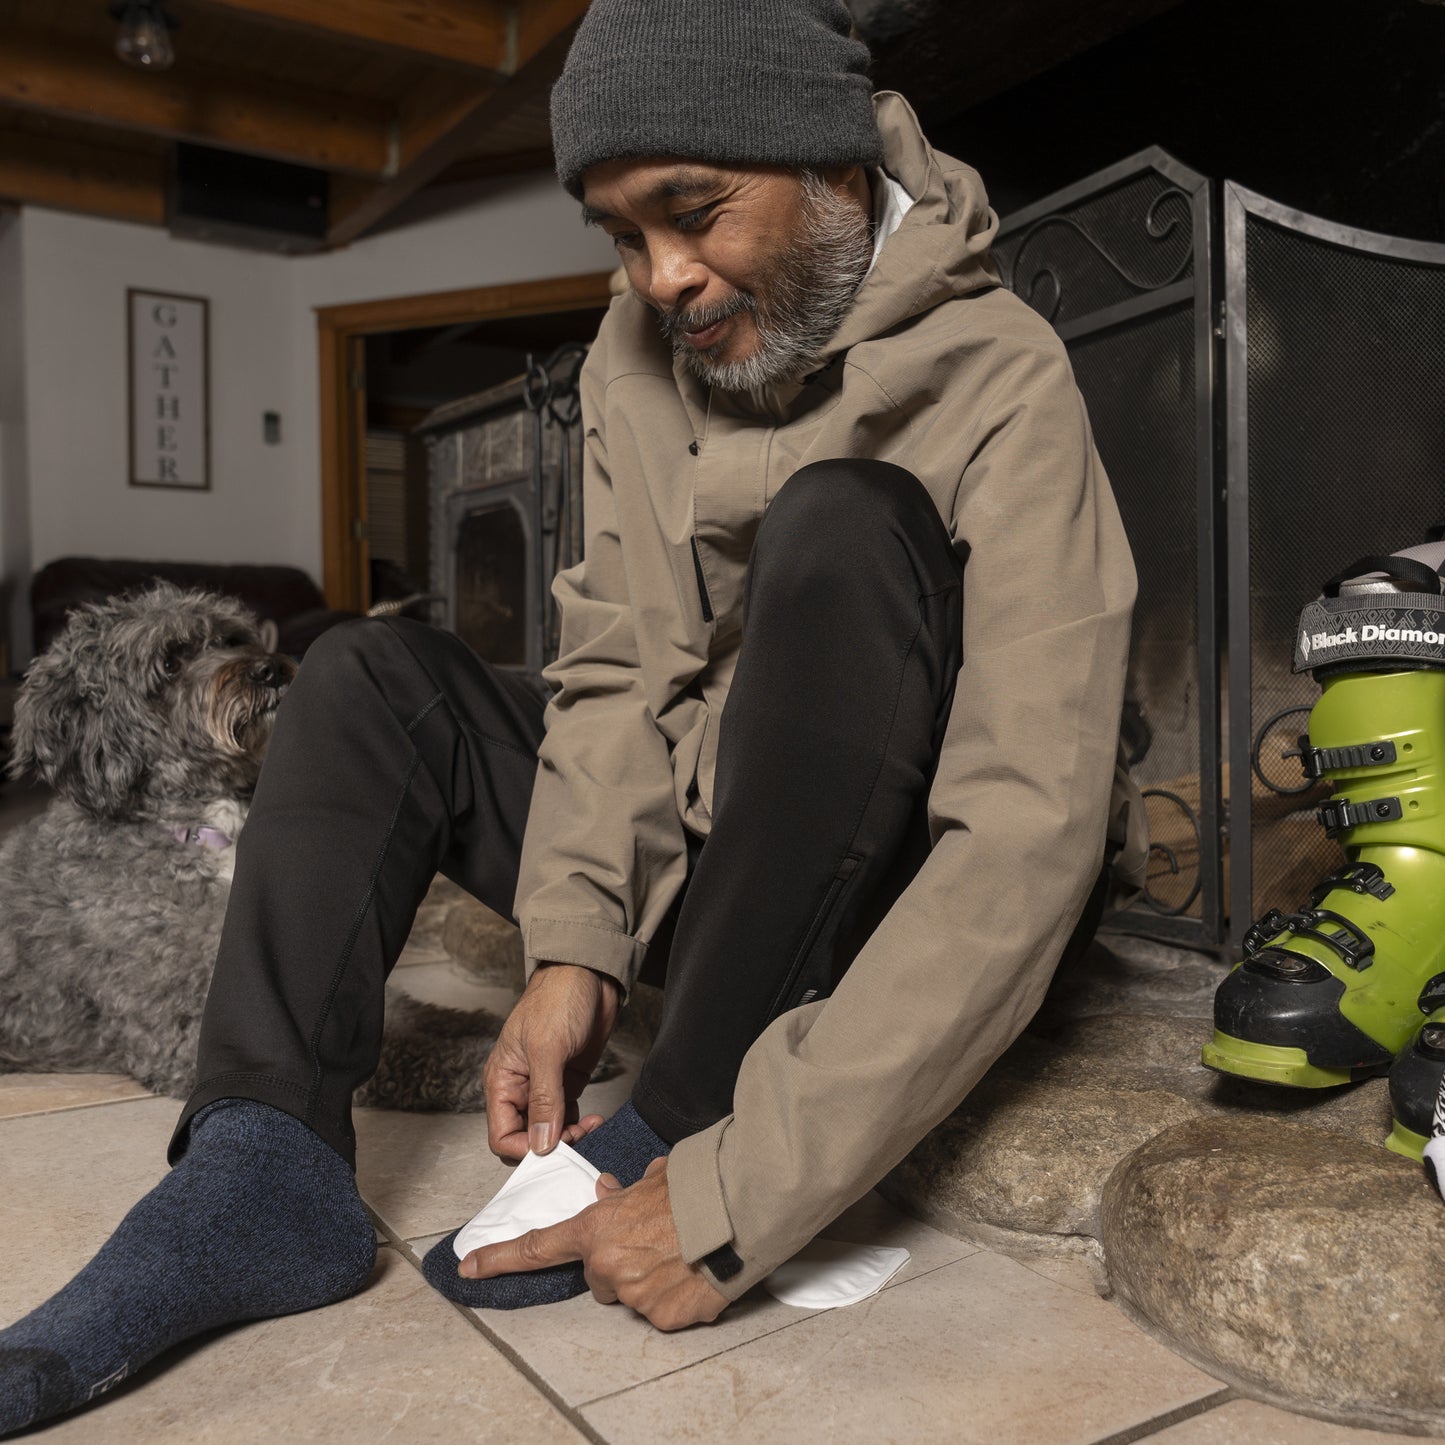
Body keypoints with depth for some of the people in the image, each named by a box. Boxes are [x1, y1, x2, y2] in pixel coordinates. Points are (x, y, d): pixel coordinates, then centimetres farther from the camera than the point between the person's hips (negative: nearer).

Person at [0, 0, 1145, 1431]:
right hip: (702, 851, 6)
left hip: (900, 903, -5)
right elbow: (620, 668, -1)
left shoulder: (997, 384, -20)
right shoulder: (642, 348, 0)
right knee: (375, 683, -2)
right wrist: (575, 943, -16)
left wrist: (738, 1198, -32)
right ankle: (264, 1171, -14)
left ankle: (676, 1135, -23)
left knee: (843, 528, -29)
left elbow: (1030, 832, -29)